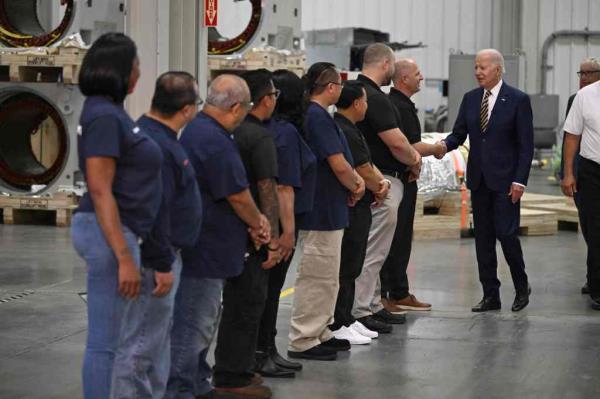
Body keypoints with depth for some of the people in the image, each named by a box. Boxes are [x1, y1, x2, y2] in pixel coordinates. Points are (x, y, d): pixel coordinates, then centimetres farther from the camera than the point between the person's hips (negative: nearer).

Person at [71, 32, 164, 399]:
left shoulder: (111, 112, 14)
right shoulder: (105, 117, -16)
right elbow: (99, 191, -21)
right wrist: (125, 258, -23)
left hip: (118, 231, 10)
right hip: (109, 233, -10)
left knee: (110, 339, 15)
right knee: (105, 341, -5)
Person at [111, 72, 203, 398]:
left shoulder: (157, 136, 11)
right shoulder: (158, 145, -22)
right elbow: (153, 211, -25)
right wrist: (161, 264, -22)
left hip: (160, 255, 11)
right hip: (155, 259, -11)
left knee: (158, 337, 19)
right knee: (143, 344, -5)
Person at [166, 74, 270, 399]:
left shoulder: (196, 130, 12)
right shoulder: (215, 141, -22)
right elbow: (239, 196, -16)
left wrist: (253, 220, 8)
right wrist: (258, 223, 3)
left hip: (198, 248, 11)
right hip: (204, 251, -11)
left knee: (199, 324, 21)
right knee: (193, 327, -4)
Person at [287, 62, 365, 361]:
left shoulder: (315, 115, 13)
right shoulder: (319, 117, -19)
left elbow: (341, 159, 18)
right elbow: (339, 166, -22)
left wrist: (356, 178, 1)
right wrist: (355, 187, -4)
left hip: (324, 210, 11)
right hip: (323, 210, -11)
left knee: (326, 277, 18)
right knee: (318, 277, -5)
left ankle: (320, 334, 27)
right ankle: (303, 342, 0)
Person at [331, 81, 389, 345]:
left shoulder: (349, 129, 15)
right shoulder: (345, 132, -19)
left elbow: (368, 164, 15)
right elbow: (364, 173, -17)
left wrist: (382, 181, -4)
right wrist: (380, 189, 2)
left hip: (356, 208, 11)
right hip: (349, 210, -11)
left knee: (351, 268, 15)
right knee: (346, 269, -5)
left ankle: (347, 320, 23)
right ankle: (338, 326, 0)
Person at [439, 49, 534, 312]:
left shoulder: (518, 100, -6)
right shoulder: (470, 99, 9)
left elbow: (526, 145, -7)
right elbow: (459, 133, 8)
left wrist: (520, 181, -14)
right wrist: (445, 145, -15)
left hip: (505, 180, -5)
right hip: (478, 179, 5)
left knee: (506, 233, -9)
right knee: (483, 238, 6)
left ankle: (522, 287, 13)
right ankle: (490, 295, 13)